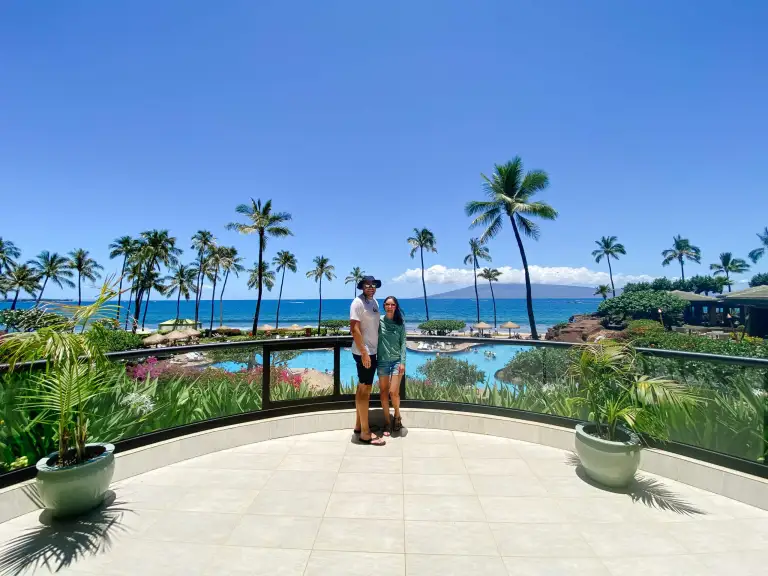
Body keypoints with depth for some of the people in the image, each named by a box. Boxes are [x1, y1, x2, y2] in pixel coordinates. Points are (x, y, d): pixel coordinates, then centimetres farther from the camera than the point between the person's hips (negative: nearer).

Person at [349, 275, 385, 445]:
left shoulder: (374, 302, 11)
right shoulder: (358, 302, -15)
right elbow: (354, 329, -20)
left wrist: (371, 351, 14)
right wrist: (364, 353, -23)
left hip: (372, 351, 9)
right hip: (363, 352, -9)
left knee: (362, 388, 14)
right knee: (365, 390, -5)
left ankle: (358, 425, 25)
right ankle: (365, 433, 3)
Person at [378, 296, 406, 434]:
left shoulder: (400, 323, 0)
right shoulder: (378, 321, -1)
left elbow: (403, 343, 0)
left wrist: (403, 362, -8)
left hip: (397, 360, -1)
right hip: (382, 361, 1)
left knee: (394, 392, -5)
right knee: (384, 392, 6)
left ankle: (397, 415, 23)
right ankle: (387, 421, 21)